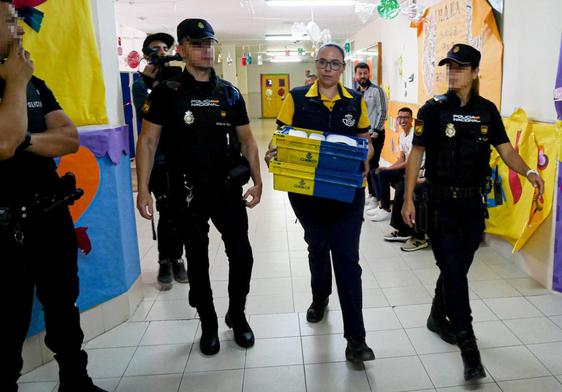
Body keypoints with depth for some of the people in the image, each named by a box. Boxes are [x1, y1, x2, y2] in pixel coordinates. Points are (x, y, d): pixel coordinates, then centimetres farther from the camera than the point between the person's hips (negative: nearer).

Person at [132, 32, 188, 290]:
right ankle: (165, 262, 16)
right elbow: (144, 116, -12)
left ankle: (176, 259, 21)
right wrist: (150, 83, -19)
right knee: (167, 213, -1)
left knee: (179, 212, 7)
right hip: (157, 159, -2)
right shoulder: (141, 84, 2)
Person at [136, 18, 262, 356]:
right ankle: (209, 324, 28)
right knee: (197, 261, 10)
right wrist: (143, 189, -11)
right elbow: (148, 141, -3)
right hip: (188, 193, -2)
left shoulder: (230, 93, 5)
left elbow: (247, 141, 9)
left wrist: (257, 181, 2)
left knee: (242, 256, 4)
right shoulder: (167, 93, -3)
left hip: (228, 189, 2)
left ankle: (237, 315, 29)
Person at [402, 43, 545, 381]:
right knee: (453, 271, -4)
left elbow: (506, 150, 1)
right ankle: (468, 345, 2)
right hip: (441, 202, -4)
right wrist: (408, 199, -9)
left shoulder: (487, 110, 4)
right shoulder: (434, 109, -5)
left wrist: (528, 171, -21)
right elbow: (416, 154, -5)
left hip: (474, 202, 4)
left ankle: (438, 317, 38)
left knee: (459, 267, 15)